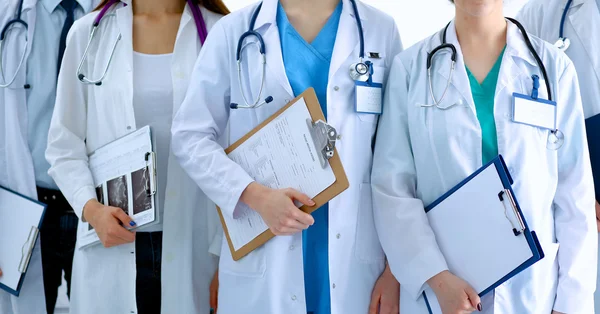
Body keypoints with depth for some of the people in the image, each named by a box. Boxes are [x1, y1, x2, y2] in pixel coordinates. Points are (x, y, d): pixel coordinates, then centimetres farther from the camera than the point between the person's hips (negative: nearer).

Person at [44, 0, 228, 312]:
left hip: (194, 244, -1)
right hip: (110, 245, 1)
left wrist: (227, 255, -2)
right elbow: (64, 144, 5)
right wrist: (90, 207, -12)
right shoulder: (89, 32, 4)